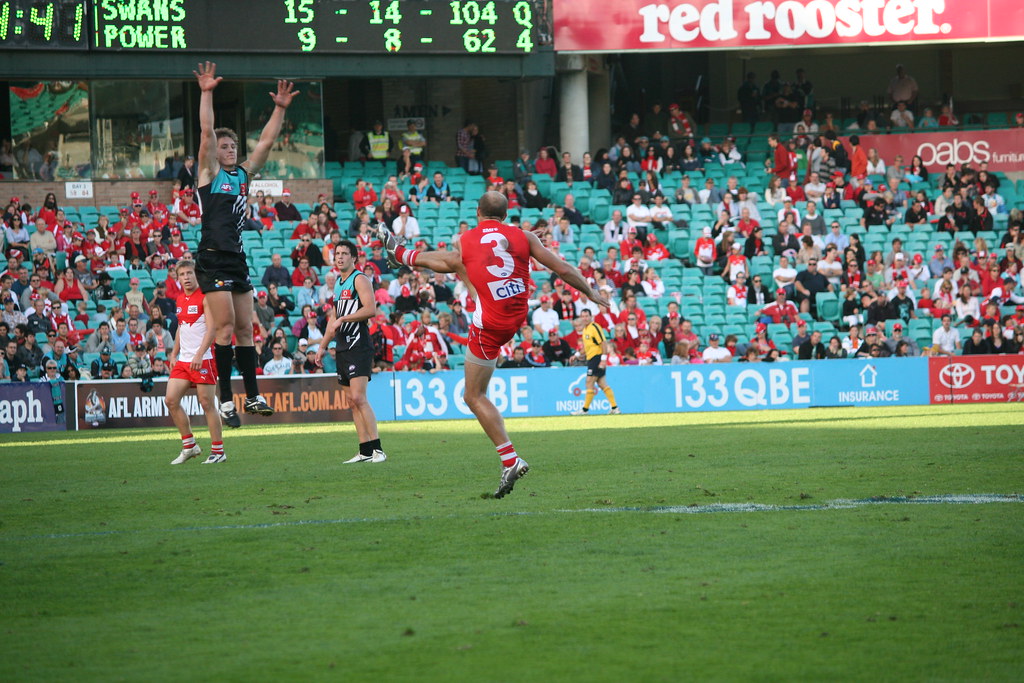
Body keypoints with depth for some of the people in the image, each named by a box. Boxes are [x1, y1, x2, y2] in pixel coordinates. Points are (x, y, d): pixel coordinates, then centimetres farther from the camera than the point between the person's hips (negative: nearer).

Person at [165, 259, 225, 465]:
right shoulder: (180, 300, 15)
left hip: (203, 360, -8)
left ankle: (218, 450, 2)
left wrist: (199, 355, -25)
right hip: (183, 360, 8)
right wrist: (174, 355, 19)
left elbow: (211, 328, -16)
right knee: (171, 400, 0)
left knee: (207, 404, -5)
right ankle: (189, 446, 10)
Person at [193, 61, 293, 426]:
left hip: (238, 260, 7)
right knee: (225, 325, -11)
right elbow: (206, 133, -9)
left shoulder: (243, 174, 17)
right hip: (213, 259, -7)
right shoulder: (210, 173, 1)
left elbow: (266, 141, 18)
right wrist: (206, 94, -15)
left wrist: (280, 108, 12)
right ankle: (225, 399, -11)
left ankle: (252, 395, 9)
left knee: (245, 327, 7)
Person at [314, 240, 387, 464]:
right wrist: (323, 347, 26)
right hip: (342, 347, 9)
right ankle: (365, 451, 4)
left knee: (358, 397, -17)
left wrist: (343, 319, -17)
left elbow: (370, 309, -19)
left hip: (359, 346, -9)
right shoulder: (338, 283, 21)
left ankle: (377, 449, -18)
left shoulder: (360, 279, -6)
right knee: (352, 401, 4)